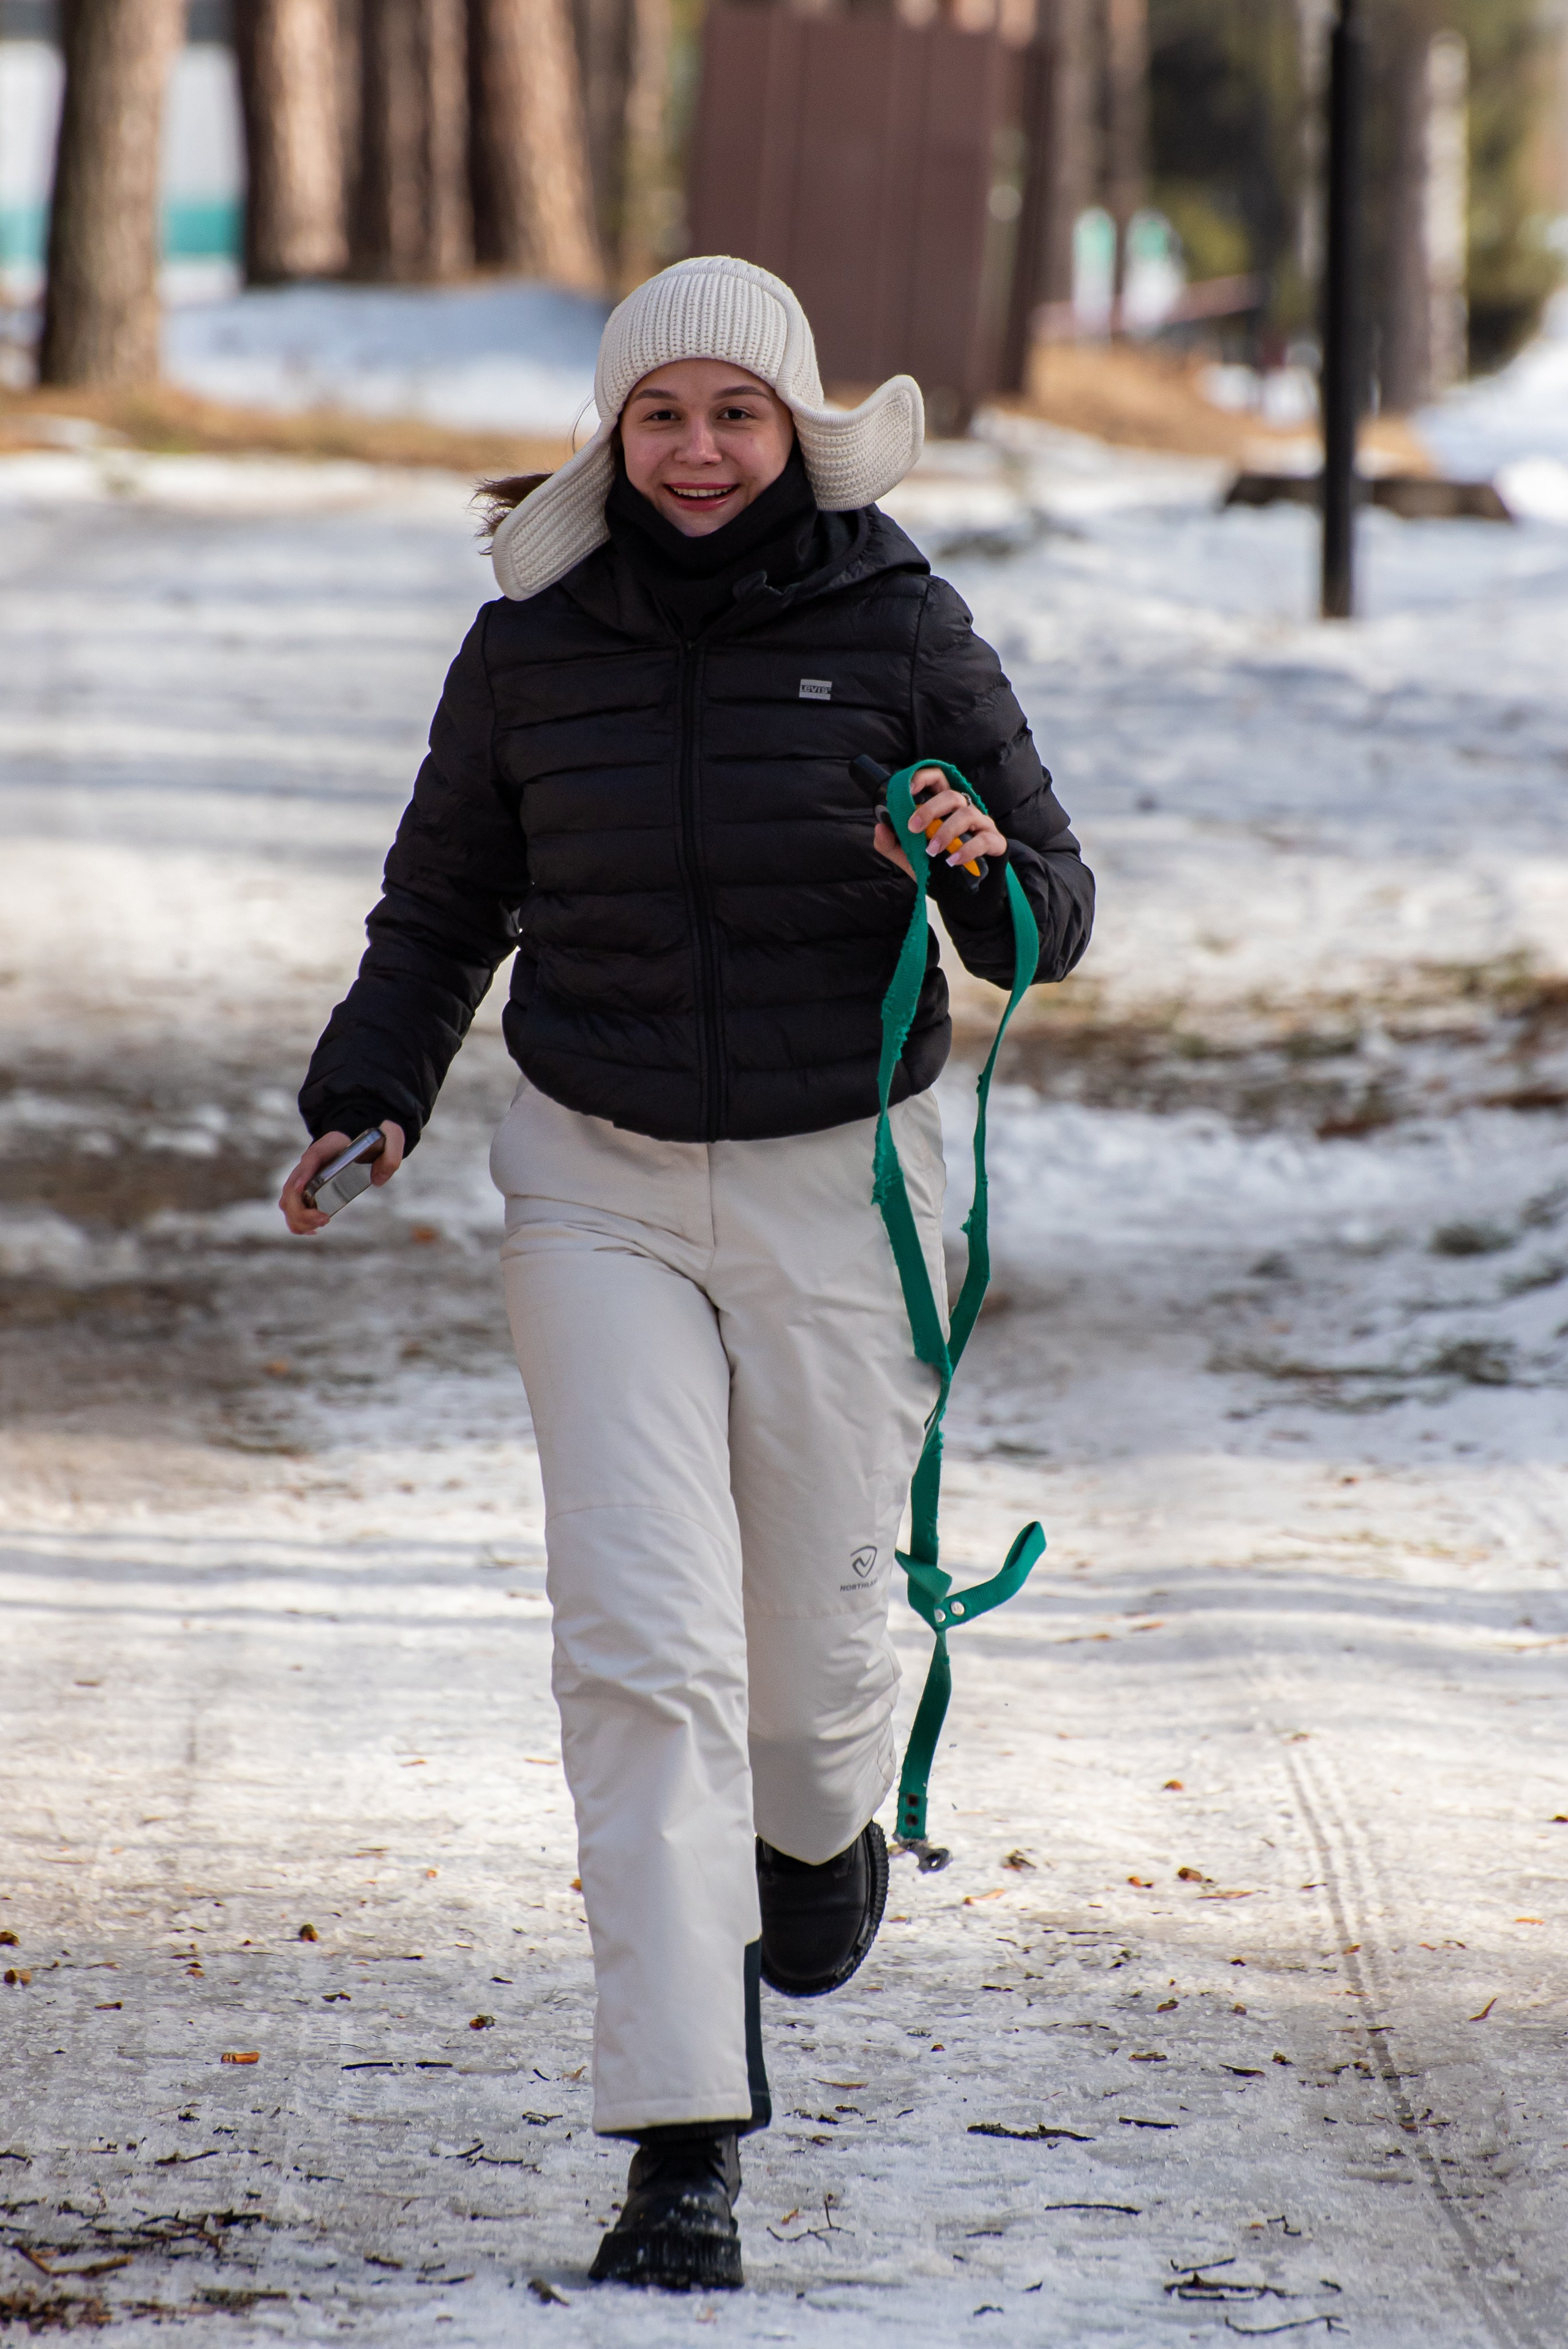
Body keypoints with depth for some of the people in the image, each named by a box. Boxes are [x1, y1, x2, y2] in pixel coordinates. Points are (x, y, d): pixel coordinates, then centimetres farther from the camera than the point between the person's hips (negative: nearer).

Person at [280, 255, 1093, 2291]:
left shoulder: (900, 629, -6)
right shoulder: (532, 647, -2)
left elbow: (1051, 919, -2)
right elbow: (446, 906, 12)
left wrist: (979, 867, -25)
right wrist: (369, 1099, -4)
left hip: (844, 1185, 0)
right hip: (602, 1186, 1)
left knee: (815, 1646, 8)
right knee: (645, 1645, -11)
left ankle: (826, 1821, 48)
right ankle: (685, 2142, -10)